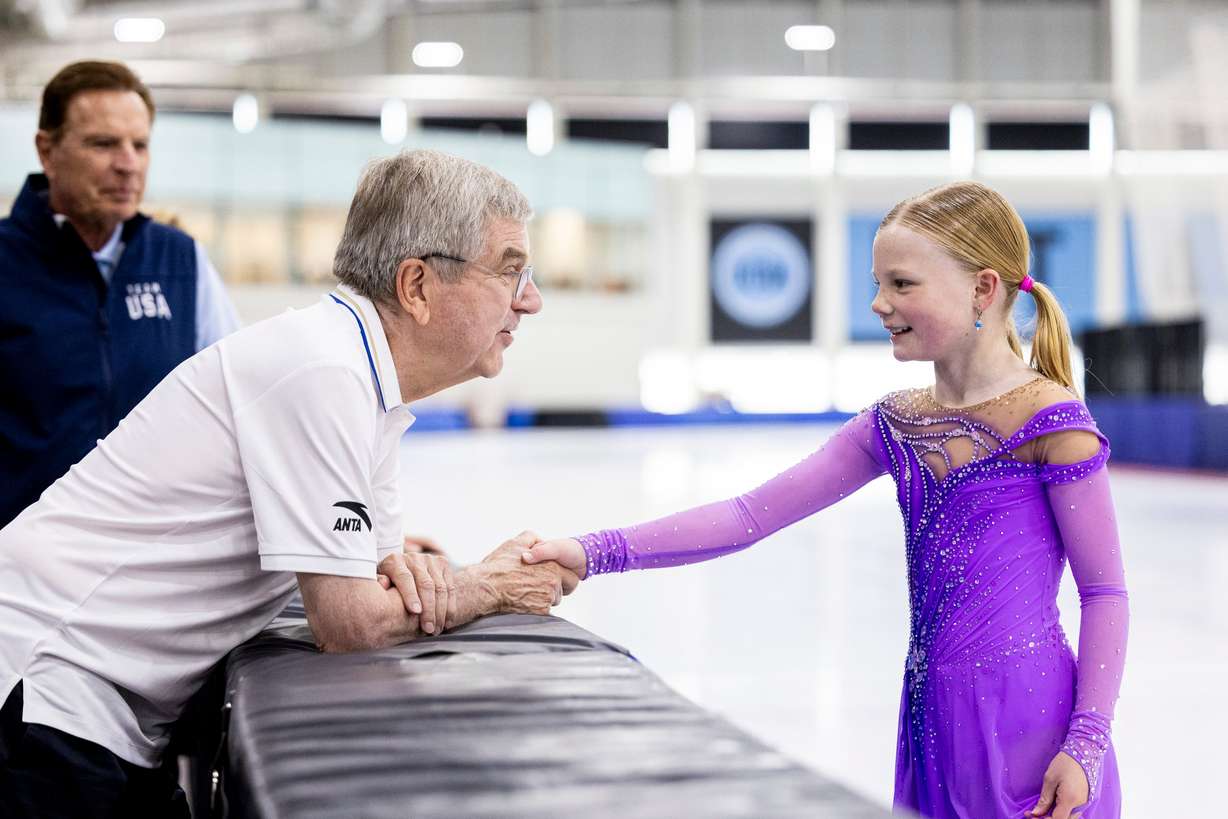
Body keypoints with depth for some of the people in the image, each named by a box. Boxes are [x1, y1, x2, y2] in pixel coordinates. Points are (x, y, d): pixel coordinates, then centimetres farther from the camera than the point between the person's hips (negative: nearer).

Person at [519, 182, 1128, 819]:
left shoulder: (1049, 420, -10)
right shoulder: (895, 427, 7)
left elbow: (1104, 591, -6)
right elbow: (752, 515, 2)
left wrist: (1086, 744, -13)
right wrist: (596, 553, -7)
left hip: (1031, 720, -6)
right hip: (934, 719, 6)